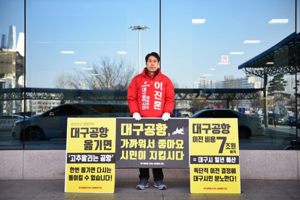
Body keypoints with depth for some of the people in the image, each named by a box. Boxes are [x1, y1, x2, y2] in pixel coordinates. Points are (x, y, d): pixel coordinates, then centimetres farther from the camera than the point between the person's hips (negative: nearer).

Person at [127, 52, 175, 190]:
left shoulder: (165, 80, 9)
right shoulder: (137, 79, 9)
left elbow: (170, 98, 6)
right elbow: (131, 98, 5)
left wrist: (167, 112, -9)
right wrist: (135, 112, -9)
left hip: (160, 120, 0)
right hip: (142, 120, 0)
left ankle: (158, 180, 10)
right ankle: (143, 179, 11)